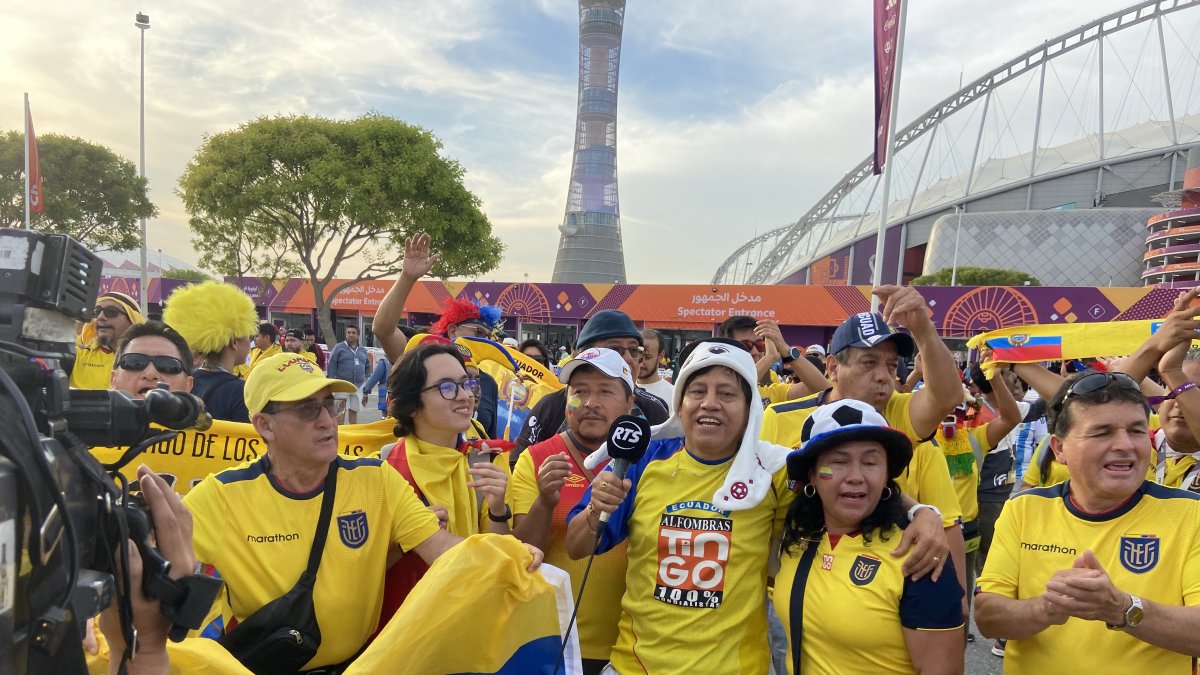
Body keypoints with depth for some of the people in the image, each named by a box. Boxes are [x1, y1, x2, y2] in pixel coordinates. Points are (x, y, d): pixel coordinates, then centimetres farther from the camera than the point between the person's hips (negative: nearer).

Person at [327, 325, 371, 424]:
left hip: (358, 386, 4)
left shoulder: (363, 350, 14)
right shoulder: (339, 348, 1)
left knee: (354, 411, 9)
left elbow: (368, 367, 17)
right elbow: (331, 367, -3)